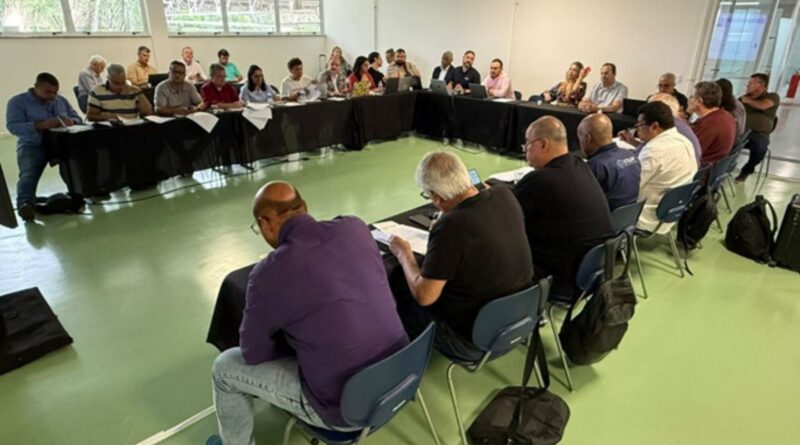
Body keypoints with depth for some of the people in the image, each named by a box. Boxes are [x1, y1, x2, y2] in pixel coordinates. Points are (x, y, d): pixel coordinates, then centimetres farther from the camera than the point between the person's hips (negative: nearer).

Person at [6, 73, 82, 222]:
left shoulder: (61, 100, 19)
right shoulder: (17, 102, 4)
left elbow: (78, 118, 18)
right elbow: (13, 126, -9)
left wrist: (71, 121, -9)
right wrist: (40, 125, -25)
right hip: (33, 146, -3)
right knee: (29, 174, -32)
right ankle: (25, 204, -51)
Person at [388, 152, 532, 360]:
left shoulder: (450, 227, -29)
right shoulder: (505, 195, -9)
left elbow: (424, 296, -21)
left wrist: (404, 254, -6)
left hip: (475, 340, -7)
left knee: (397, 287, 11)